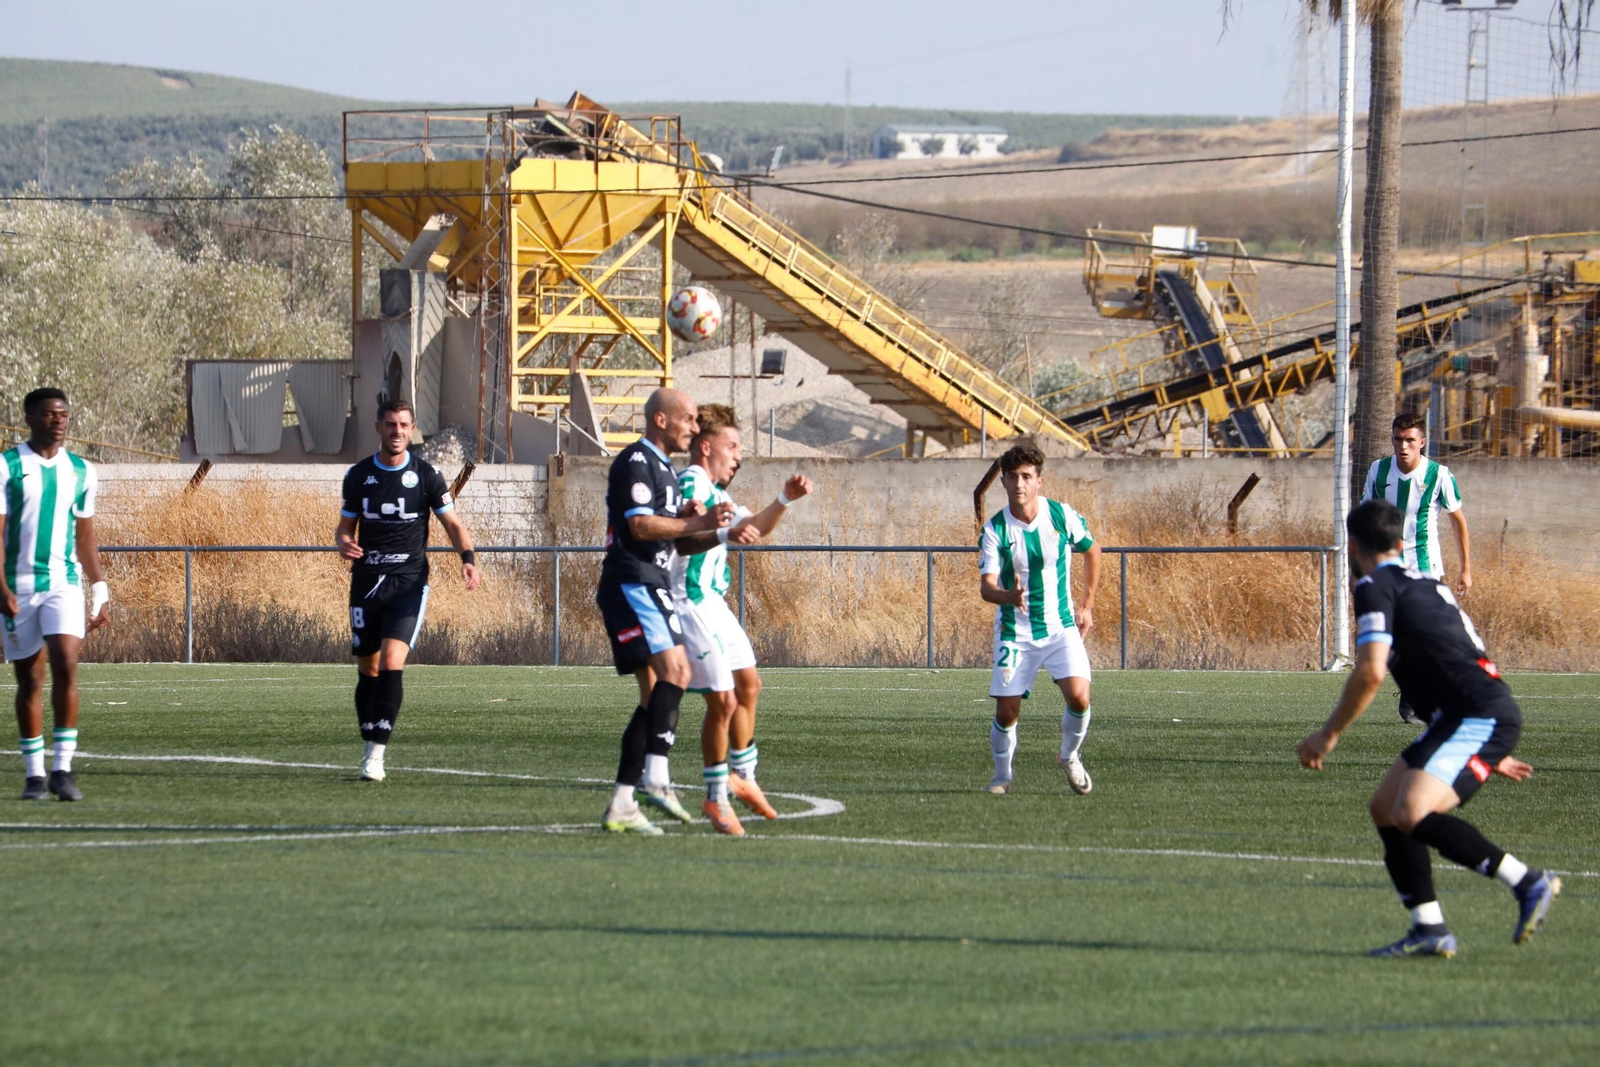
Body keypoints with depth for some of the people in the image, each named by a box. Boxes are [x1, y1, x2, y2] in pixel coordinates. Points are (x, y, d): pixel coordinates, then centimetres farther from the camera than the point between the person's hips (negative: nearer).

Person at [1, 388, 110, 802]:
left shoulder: (81, 472, 9)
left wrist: (100, 592, 14)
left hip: (64, 583, 2)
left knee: (65, 667, -16)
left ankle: (63, 769, -12)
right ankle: (34, 774, 11)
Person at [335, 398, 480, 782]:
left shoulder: (425, 475, 1)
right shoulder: (358, 476, 7)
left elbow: (453, 524, 6)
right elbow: (345, 527, 15)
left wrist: (468, 557, -13)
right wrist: (344, 543, -9)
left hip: (408, 582, -3)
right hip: (366, 581, 3)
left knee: (391, 662, -18)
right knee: (368, 670, 5)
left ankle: (377, 753, -21)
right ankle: (370, 747, 19)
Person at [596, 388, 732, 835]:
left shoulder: (663, 468, 23)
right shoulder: (635, 463, -9)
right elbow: (640, 526, -18)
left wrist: (686, 515, 5)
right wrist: (696, 524, -17)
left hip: (650, 588, 11)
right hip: (632, 584, -11)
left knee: (655, 696, 7)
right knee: (674, 668, -24)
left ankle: (621, 805, 7)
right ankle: (655, 777, -32)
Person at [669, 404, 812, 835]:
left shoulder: (714, 491, 18)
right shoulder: (691, 483, -15)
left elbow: (753, 528, 32)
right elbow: (681, 539, -32)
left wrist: (784, 500, 19)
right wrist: (724, 534, -47)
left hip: (713, 603, 11)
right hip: (690, 602, -11)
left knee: (748, 685, 21)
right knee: (723, 700, -13)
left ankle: (742, 776, 36)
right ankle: (716, 797, -2)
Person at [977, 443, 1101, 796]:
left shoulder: (1062, 515, -7)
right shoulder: (995, 530, -11)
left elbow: (1092, 551, 12)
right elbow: (986, 585, -19)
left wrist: (1087, 606, 11)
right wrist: (1010, 596, -42)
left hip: (1061, 627, 1)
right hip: (1015, 631, -1)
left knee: (1078, 697, -18)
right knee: (1006, 713, -4)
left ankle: (1070, 757, 11)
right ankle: (1003, 774, 22)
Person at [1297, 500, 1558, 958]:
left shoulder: (1376, 587, -6)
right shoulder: (1427, 584, 24)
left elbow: (1371, 672, -18)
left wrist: (1328, 735, -7)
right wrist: (1493, 754, 38)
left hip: (1481, 716, -10)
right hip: (1476, 718, 10)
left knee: (1412, 813, -23)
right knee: (1385, 807, 11)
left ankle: (1528, 884, -20)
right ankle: (1429, 928, 7)